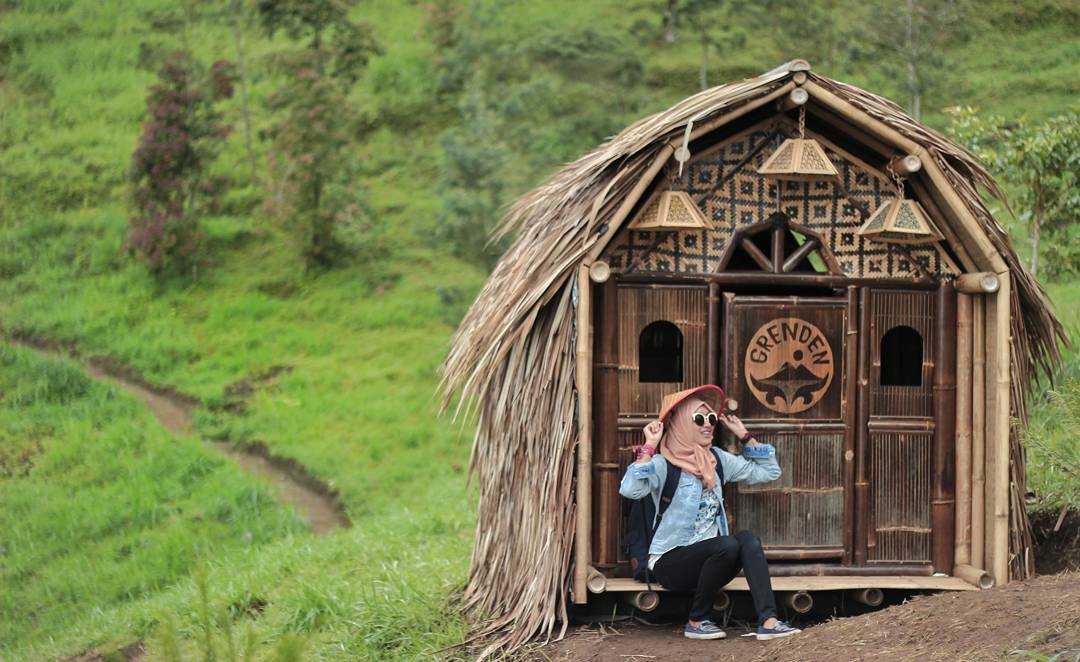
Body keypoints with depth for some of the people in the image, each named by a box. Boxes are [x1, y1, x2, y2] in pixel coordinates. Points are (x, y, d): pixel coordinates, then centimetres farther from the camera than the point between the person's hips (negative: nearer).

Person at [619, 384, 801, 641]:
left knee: (748, 538, -22)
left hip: (708, 560, 6)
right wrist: (649, 446, -26)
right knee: (728, 544, -29)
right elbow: (630, 490, -31)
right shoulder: (663, 464, -11)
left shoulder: (718, 460, 10)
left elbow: (769, 471, 15)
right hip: (670, 562, -6)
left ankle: (768, 620, -33)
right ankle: (697, 621, -14)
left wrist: (744, 435, 11)